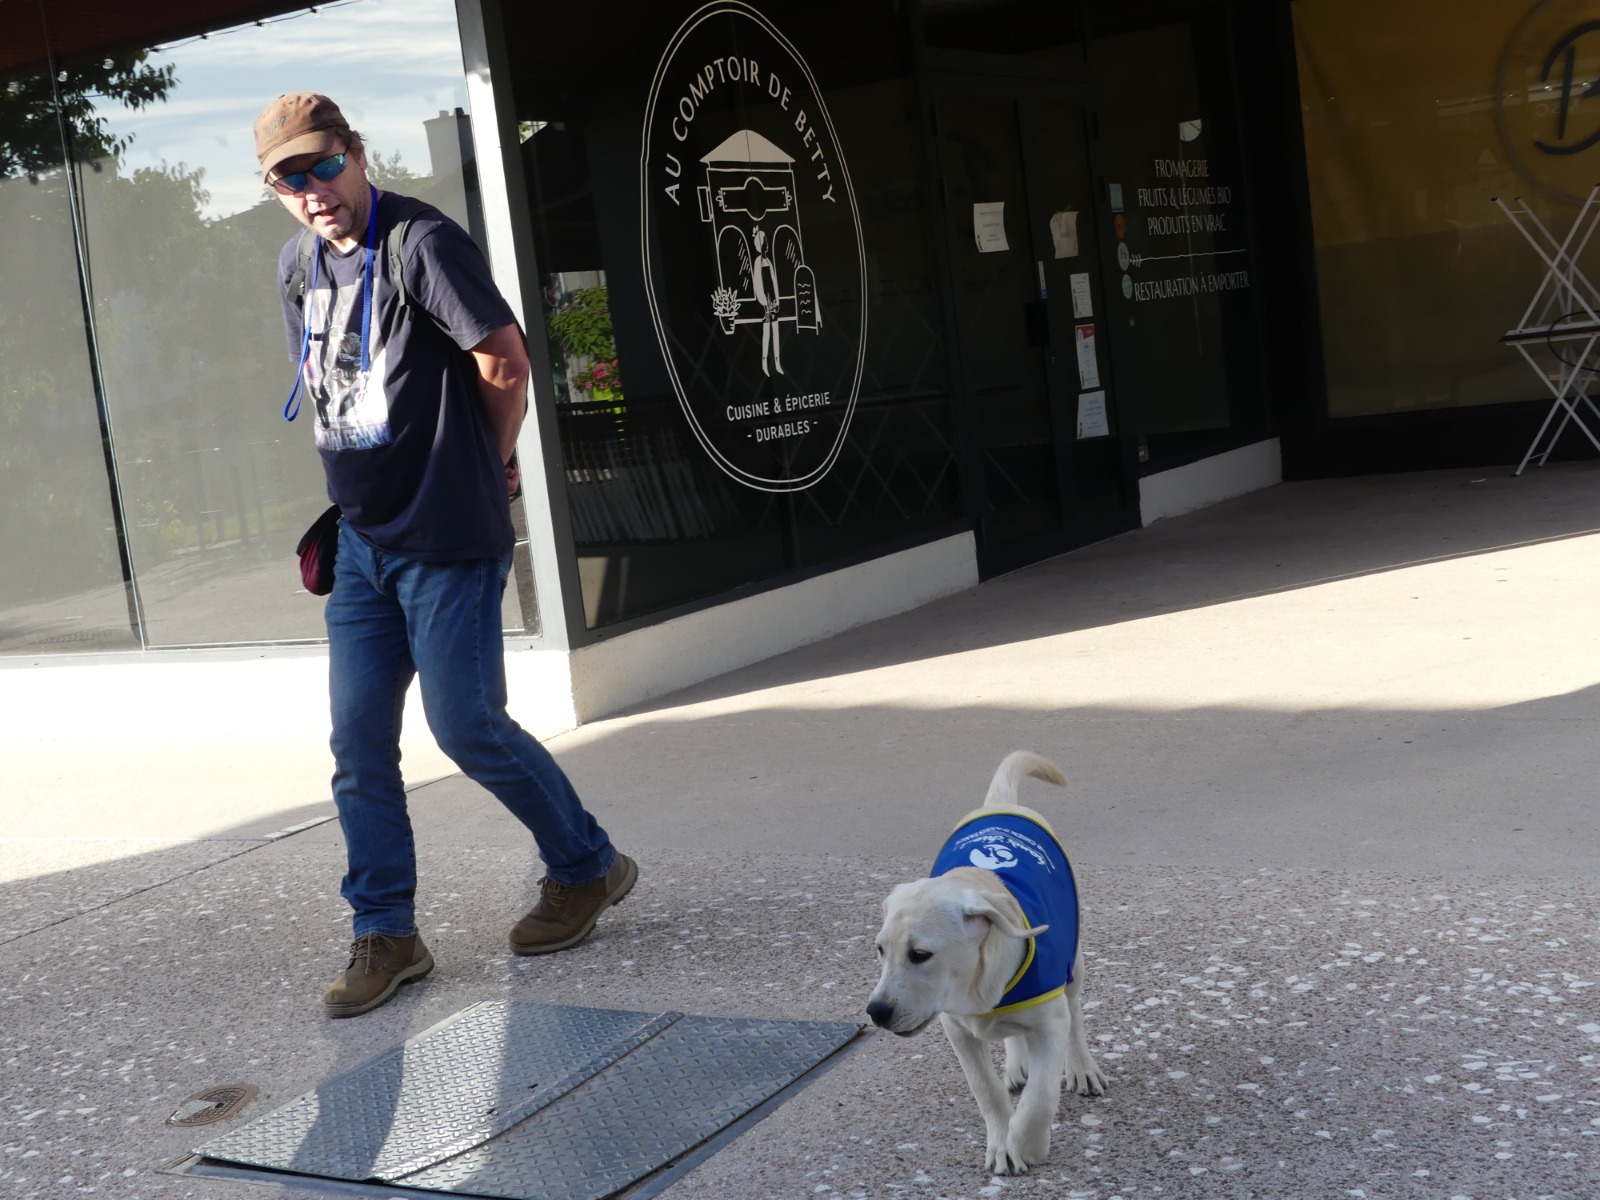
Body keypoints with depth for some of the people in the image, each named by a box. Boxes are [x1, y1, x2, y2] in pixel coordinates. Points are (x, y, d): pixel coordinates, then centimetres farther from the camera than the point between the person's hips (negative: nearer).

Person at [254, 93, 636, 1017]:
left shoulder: (422, 242, -14)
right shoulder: (300, 263, 12)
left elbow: (504, 361, -18)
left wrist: (493, 460, -3)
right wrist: (365, 476, 15)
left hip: (449, 536, -8)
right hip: (362, 537, 8)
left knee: (466, 725, -3)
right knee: (360, 740, 5)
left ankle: (588, 868, 19)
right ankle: (386, 932, 15)